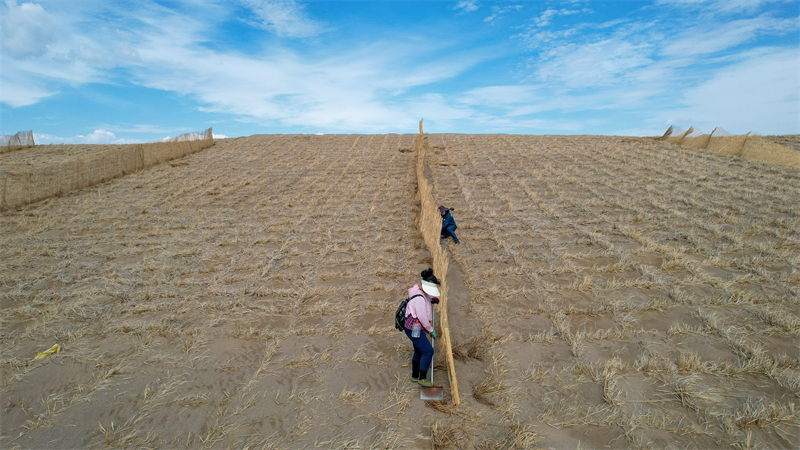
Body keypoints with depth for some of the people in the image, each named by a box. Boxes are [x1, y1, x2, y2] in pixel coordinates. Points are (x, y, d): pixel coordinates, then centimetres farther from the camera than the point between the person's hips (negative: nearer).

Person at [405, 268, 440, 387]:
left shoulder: (423, 293, 6)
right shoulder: (419, 298, -25)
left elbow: (429, 297, 32)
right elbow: (422, 318, -23)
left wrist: (434, 300, 8)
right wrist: (431, 330, -9)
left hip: (415, 328, 10)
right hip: (414, 328, -10)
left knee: (419, 352, 18)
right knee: (428, 350, -5)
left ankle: (414, 376, 33)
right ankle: (422, 378, 7)